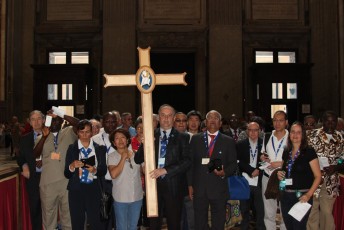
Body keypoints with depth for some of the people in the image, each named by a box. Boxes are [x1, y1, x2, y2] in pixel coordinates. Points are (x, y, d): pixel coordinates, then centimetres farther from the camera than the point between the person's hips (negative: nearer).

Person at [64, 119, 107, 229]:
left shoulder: (99, 148, 7)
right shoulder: (72, 148, 5)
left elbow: (103, 170, 2)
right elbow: (67, 174, 2)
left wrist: (95, 170, -17)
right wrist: (72, 166, -18)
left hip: (93, 189, 0)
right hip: (76, 189, 1)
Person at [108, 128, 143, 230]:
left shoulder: (135, 154, 3)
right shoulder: (112, 156, -6)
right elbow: (113, 174, -21)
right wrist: (123, 158, -16)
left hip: (137, 197, 3)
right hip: (120, 198, -3)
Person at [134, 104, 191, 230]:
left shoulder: (182, 137, 1)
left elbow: (187, 161, -9)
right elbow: (137, 160, 4)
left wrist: (165, 170, -19)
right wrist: (145, 144, -15)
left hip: (173, 186, -1)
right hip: (154, 183, 1)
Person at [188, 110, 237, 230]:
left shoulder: (229, 141, 5)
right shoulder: (195, 139, 7)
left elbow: (233, 164, 5)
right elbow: (190, 162, 7)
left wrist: (224, 172, -15)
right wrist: (190, 184, 3)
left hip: (219, 189, -1)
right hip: (199, 188, 1)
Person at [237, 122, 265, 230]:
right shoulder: (240, 145, 4)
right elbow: (239, 162, -4)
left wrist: (259, 171, -11)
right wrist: (252, 171, -13)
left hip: (259, 183, 0)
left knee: (260, 212, 3)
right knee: (244, 211, 8)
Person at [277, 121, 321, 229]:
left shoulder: (309, 151, -8)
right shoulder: (286, 152, 8)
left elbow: (318, 176, -9)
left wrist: (309, 194, -20)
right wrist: (280, 174, 1)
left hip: (302, 197, -5)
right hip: (286, 196, 5)